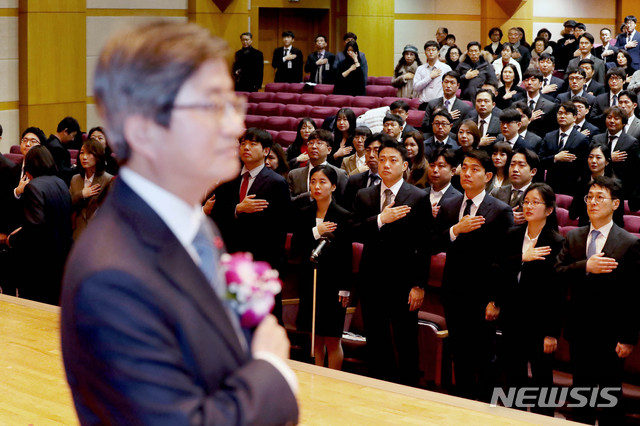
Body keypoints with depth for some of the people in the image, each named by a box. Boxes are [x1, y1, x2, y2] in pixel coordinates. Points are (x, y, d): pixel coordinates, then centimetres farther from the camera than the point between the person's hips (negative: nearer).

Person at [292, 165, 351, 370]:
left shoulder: (342, 216, -6)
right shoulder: (304, 215, 7)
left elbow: (347, 256, -6)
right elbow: (295, 247, 1)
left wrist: (345, 289, -9)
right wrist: (315, 233, -14)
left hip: (333, 283, -4)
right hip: (310, 282, 4)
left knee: (332, 340, 0)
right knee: (316, 339, 8)